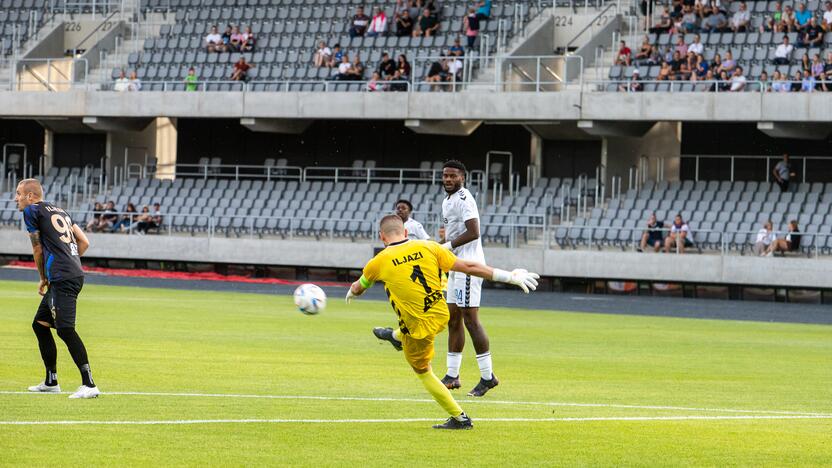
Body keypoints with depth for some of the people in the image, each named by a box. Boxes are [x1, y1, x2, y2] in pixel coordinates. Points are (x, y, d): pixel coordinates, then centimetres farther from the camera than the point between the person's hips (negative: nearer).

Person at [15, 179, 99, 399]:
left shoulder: (32, 211, -1)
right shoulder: (59, 211, 23)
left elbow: (38, 250, 3)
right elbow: (84, 242, 20)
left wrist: (43, 279, 16)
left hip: (62, 279, -10)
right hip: (75, 273, 10)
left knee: (65, 329, -15)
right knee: (40, 324, 18)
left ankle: (89, 385, -21)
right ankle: (51, 382, 24)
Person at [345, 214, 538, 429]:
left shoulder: (380, 261, -10)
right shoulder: (428, 248, -7)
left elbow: (358, 288, 11)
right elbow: (468, 267, -8)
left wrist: (352, 293, 38)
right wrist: (511, 277, -2)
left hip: (418, 327, -3)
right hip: (441, 315, 3)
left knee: (422, 371, 18)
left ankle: (459, 418, 18)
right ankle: (396, 337, 65)